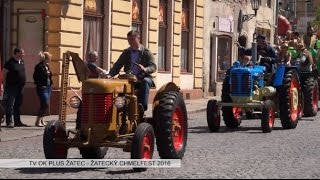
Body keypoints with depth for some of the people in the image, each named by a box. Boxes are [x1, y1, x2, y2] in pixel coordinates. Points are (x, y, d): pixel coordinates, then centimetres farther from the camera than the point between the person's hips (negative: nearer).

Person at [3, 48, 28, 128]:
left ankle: (18, 122, 20)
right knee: (10, 105, -5)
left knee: (18, 105, 13)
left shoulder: (22, 62, 11)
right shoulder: (10, 62, -11)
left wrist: (22, 84, 15)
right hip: (12, 87, -8)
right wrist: (5, 85, -12)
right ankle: (9, 122, -3)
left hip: (20, 87, 8)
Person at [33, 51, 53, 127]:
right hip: (42, 88, -8)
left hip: (48, 87, 8)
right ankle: (38, 121, -7)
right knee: (45, 104, -13)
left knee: (45, 105, 9)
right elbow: (35, 77, -13)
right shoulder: (39, 66, -12)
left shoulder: (47, 66, 13)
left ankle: (41, 120, 17)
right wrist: (40, 85, -14)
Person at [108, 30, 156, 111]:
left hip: (143, 78, -2)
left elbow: (153, 67, -4)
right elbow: (117, 66, 12)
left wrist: (145, 69, -27)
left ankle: (143, 107, -40)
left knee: (145, 82, -37)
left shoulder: (146, 53, 6)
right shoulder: (126, 53, 17)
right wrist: (110, 75, -8)